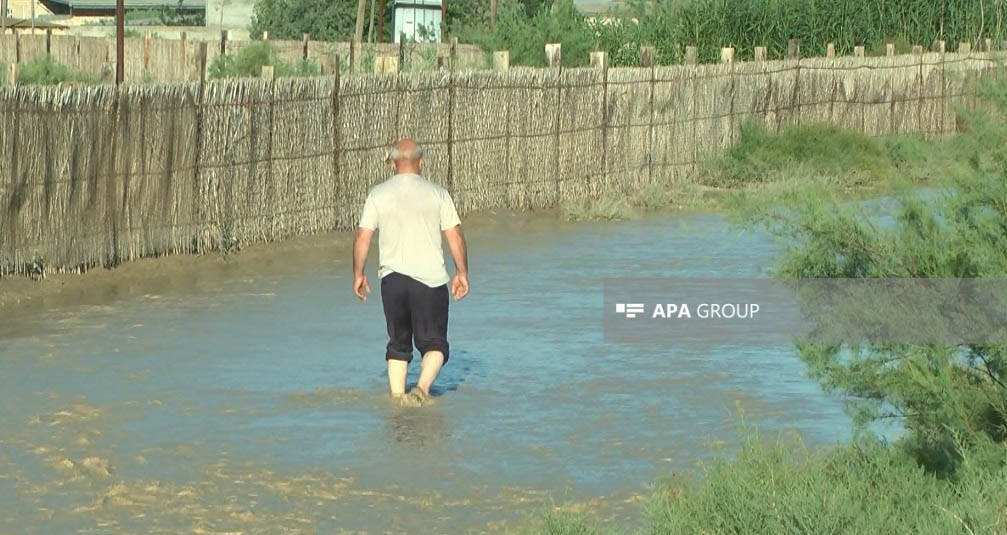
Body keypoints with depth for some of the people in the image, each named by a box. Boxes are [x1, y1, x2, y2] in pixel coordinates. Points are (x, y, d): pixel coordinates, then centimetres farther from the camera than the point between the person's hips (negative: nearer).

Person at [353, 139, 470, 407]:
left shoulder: (378, 194, 2)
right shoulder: (437, 194, 0)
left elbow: (362, 237, 0)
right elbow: (455, 236, -1)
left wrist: (358, 274, 10)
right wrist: (462, 273, 8)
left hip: (392, 277, 2)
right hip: (430, 277, -2)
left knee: (398, 343, 15)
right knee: (434, 342, 6)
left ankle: (397, 395, 11)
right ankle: (423, 387, -16)